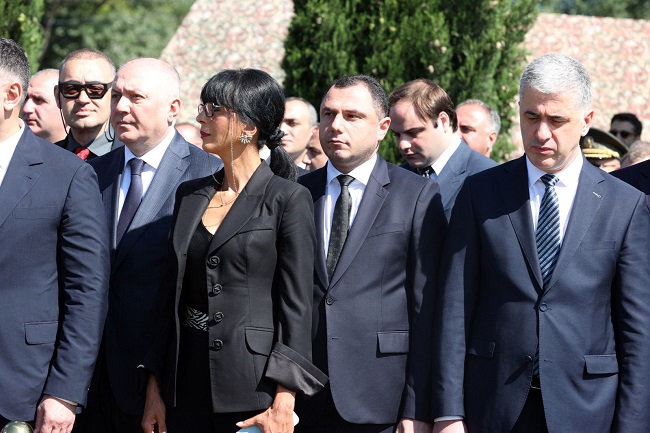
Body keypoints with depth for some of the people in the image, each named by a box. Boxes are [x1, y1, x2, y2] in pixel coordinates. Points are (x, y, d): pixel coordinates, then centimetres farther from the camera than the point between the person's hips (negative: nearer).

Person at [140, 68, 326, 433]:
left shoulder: (288, 198, -5)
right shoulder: (190, 195, 11)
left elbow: (296, 306, -9)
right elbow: (174, 296, 13)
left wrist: (283, 403, -15)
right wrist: (155, 388, 9)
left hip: (255, 385, -5)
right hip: (188, 382, 5)